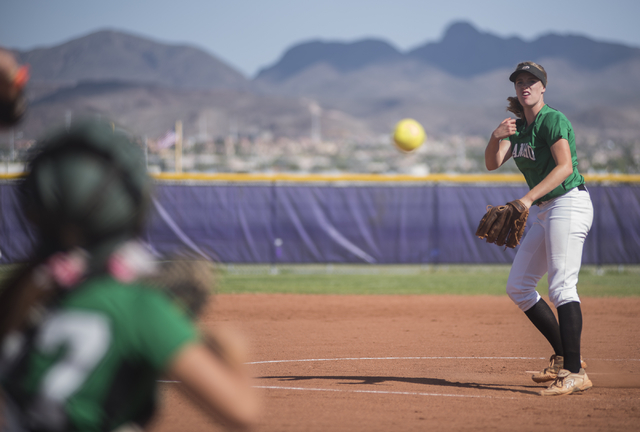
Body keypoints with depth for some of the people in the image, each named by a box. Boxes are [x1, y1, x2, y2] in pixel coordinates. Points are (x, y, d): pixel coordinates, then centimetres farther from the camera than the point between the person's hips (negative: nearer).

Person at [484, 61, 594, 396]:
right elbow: (492, 164, 3)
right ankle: (564, 357, 15)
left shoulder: (553, 120, -11)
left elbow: (565, 166, -23)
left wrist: (528, 198, -32)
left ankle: (574, 372, -26)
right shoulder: (518, 127, 14)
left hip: (569, 204, -10)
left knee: (561, 285, -21)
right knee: (518, 287, 10)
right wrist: (496, 138, -18)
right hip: (546, 212, 10)